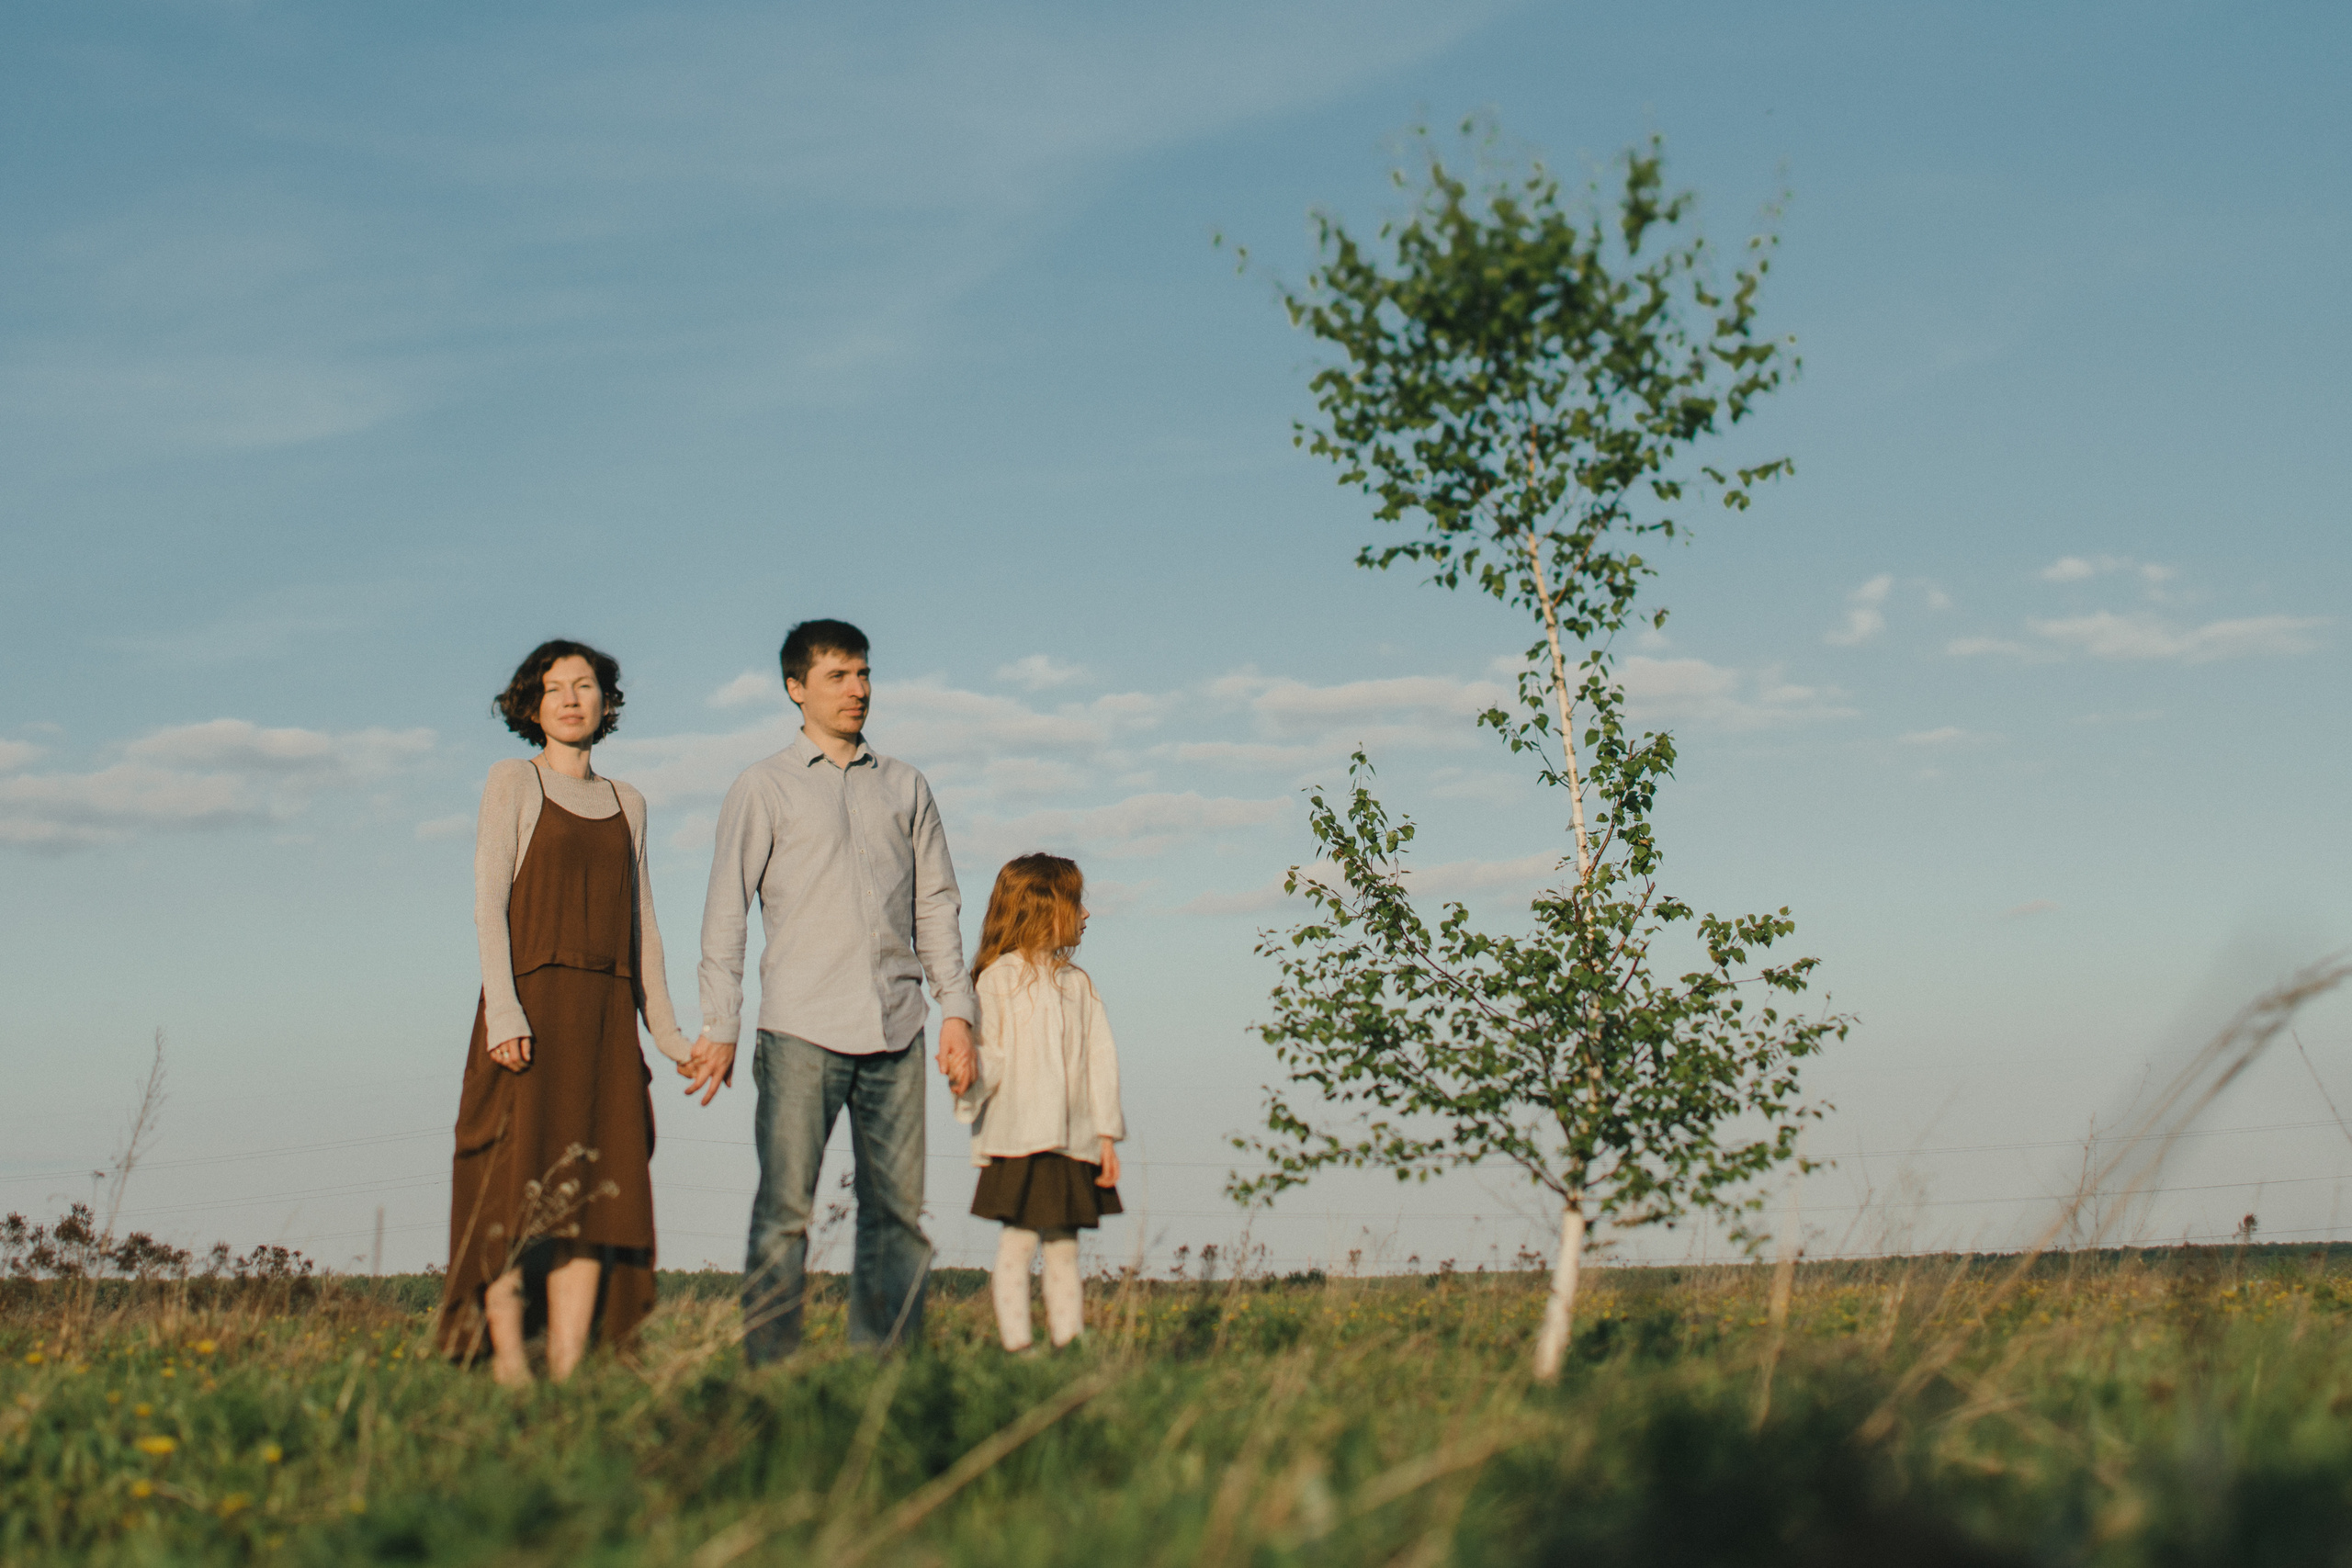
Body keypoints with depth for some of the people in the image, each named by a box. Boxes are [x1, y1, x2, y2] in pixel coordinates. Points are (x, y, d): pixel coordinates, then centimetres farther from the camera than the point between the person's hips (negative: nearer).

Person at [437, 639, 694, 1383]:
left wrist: (664, 1028, 11)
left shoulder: (626, 802, 19)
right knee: (526, 1183, -11)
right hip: (534, 1004, -5)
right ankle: (507, 1362, -11)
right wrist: (503, 1010, -16)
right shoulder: (514, 781, 5)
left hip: (606, 1015, 5)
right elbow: (488, 902, -3)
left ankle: (568, 1369, -4)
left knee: (598, 1191, -3)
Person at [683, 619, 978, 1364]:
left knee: (898, 1211, 2)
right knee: (784, 1209, -7)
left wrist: (957, 1008, 8)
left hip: (895, 1029, 4)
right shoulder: (764, 787, 7)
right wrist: (719, 1029, -1)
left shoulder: (905, 786, 17)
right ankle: (767, 1370, -5)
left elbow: (937, 902, 18)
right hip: (801, 1028, -3)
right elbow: (726, 910, 5)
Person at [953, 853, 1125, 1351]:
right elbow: (992, 1051, -2)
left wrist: (1106, 1133, 6)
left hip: (1074, 1142, 5)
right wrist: (970, 1081, -24)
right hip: (1018, 1138, -4)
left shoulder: (1078, 983, 16)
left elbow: (1101, 1058, 13)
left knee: (1064, 1247, 7)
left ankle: (1068, 1341, 9)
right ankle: (1015, 1343, -2)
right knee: (1018, 1241, -6)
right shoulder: (1000, 977, 1)